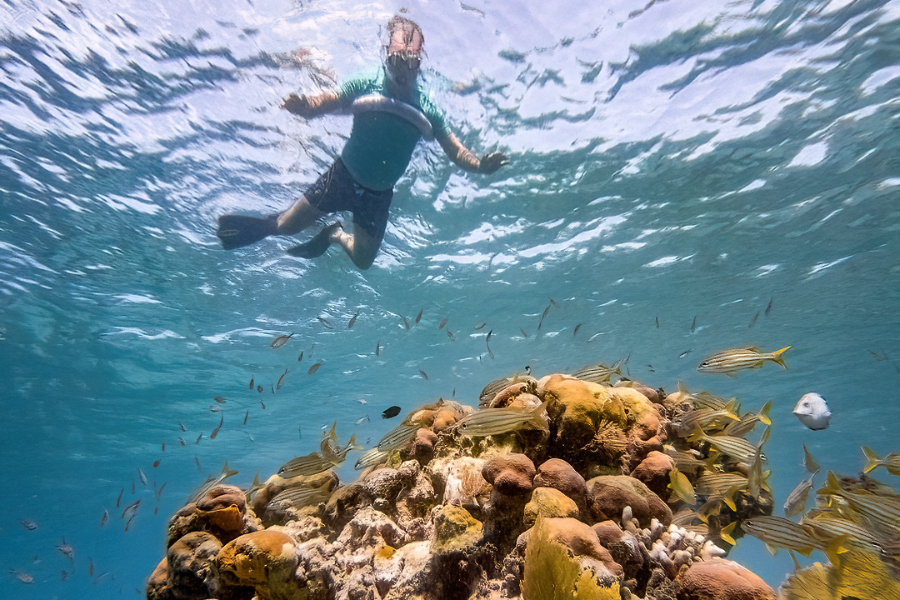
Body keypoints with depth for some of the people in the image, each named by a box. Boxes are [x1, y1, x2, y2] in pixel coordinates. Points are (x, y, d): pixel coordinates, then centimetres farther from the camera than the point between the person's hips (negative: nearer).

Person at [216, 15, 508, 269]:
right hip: (343, 176, -2)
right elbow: (326, 102, -18)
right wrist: (303, 106, -41)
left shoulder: (425, 110, -11)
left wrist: (479, 165, -30)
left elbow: (456, 150, -11)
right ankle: (268, 225, 39)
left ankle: (334, 235, 41)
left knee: (363, 260, 10)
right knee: (286, 226, 1)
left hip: (379, 195, 2)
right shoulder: (365, 85, -14)